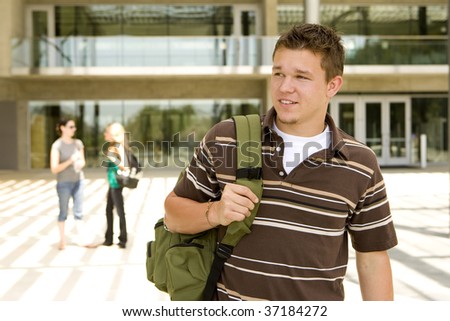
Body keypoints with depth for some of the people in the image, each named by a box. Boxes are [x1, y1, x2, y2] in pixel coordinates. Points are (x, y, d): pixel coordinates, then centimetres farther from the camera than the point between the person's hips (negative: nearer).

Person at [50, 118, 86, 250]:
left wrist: (80, 164, -9)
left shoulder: (78, 143, 5)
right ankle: (62, 240, 18)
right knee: (63, 212, 6)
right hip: (64, 183, -4)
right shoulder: (57, 145, -10)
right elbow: (54, 169, -14)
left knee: (78, 211, 5)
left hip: (78, 181, 4)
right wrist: (70, 161, -23)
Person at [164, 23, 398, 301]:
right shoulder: (224, 139, -8)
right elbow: (174, 213, 1)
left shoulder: (361, 166, -7)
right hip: (229, 299, 0)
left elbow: (373, 259, 0)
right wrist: (215, 213, -18)